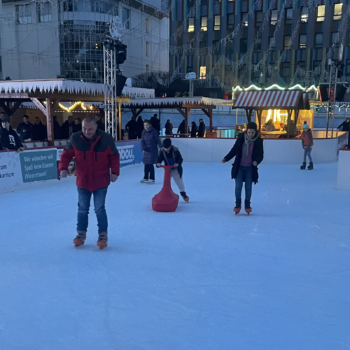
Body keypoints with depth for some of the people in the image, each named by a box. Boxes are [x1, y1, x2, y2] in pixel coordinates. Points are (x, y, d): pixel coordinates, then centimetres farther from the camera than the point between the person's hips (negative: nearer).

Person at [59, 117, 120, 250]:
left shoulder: (106, 139, -14)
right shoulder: (75, 138, -12)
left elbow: (114, 156, -3)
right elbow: (67, 154, -1)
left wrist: (114, 172, -12)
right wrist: (63, 168, -16)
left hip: (101, 181, -2)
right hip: (83, 181, 2)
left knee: (99, 209, 1)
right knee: (82, 209, 13)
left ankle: (103, 234, 19)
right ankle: (81, 233, 32)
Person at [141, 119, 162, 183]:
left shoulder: (154, 132, -11)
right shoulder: (144, 132, 3)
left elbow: (158, 140, -9)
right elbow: (142, 141, 0)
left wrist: (161, 148, -13)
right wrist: (143, 148, -14)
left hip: (153, 150, -5)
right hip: (146, 150, 5)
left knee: (150, 164, -9)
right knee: (146, 164, 12)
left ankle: (152, 179, 1)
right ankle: (145, 178, 26)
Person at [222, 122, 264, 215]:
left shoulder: (258, 141, -9)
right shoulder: (241, 137, -7)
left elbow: (261, 155, -5)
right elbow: (234, 150, 3)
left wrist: (256, 161, -26)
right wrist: (226, 158, -6)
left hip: (250, 168, 0)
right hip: (239, 167, 1)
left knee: (248, 187, 6)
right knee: (238, 186, -3)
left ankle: (247, 205, 25)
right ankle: (238, 205, 16)